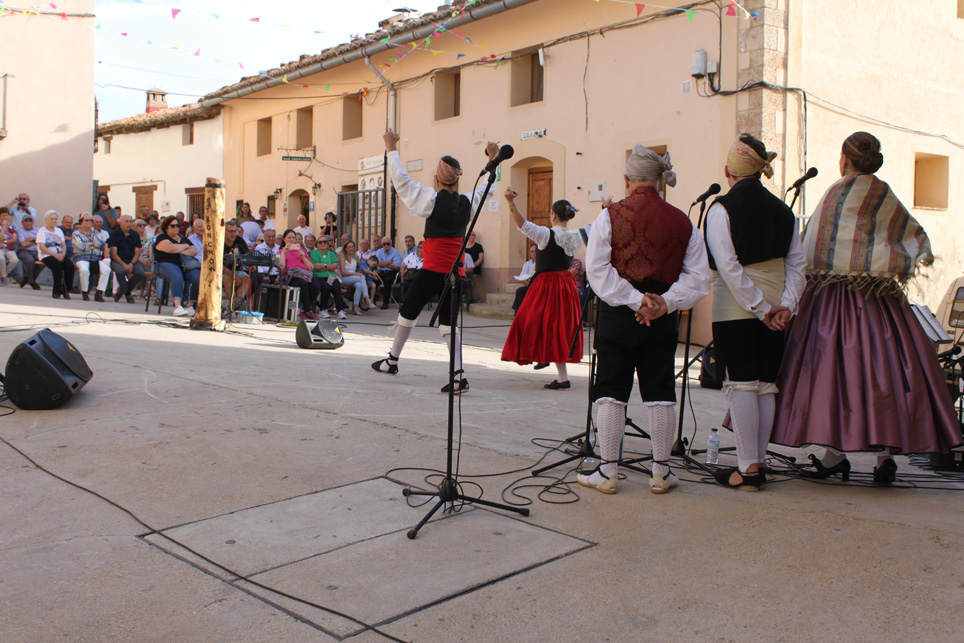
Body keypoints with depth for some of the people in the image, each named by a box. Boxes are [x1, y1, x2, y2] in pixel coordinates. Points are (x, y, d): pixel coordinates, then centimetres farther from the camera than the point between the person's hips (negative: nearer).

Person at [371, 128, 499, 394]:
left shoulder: (432, 199, -9)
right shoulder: (467, 202, 4)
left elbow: (401, 180, -3)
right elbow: (487, 188, 23)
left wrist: (392, 149, 7)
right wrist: (493, 159, 35)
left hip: (433, 269, -4)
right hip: (456, 271, 4)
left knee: (408, 311, 14)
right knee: (448, 322, 6)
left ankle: (392, 361, 28)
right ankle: (459, 376, -6)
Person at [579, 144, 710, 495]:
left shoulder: (610, 216, -4)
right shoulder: (682, 221, 4)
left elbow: (598, 269, -11)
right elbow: (698, 278, 0)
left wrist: (634, 300, -12)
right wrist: (665, 302, -9)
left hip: (617, 314, -2)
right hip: (663, 320, 2)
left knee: (612, 391, 5)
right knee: (660, 392, 10)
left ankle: (607, 472, 10)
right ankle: (661, 472, 18)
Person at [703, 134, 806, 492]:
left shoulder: (722, 208, -7)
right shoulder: (781, 209, 9)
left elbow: (727, 266, -14)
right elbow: (797, 262, 5)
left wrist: (759, 307, -11)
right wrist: (786, 304, 0)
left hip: (735, 308, -5)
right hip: (775, 308, 5)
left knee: (741, 383, -2)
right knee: (766, 385, 9)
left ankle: (747, 469, -1)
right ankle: (758, 463, 15)